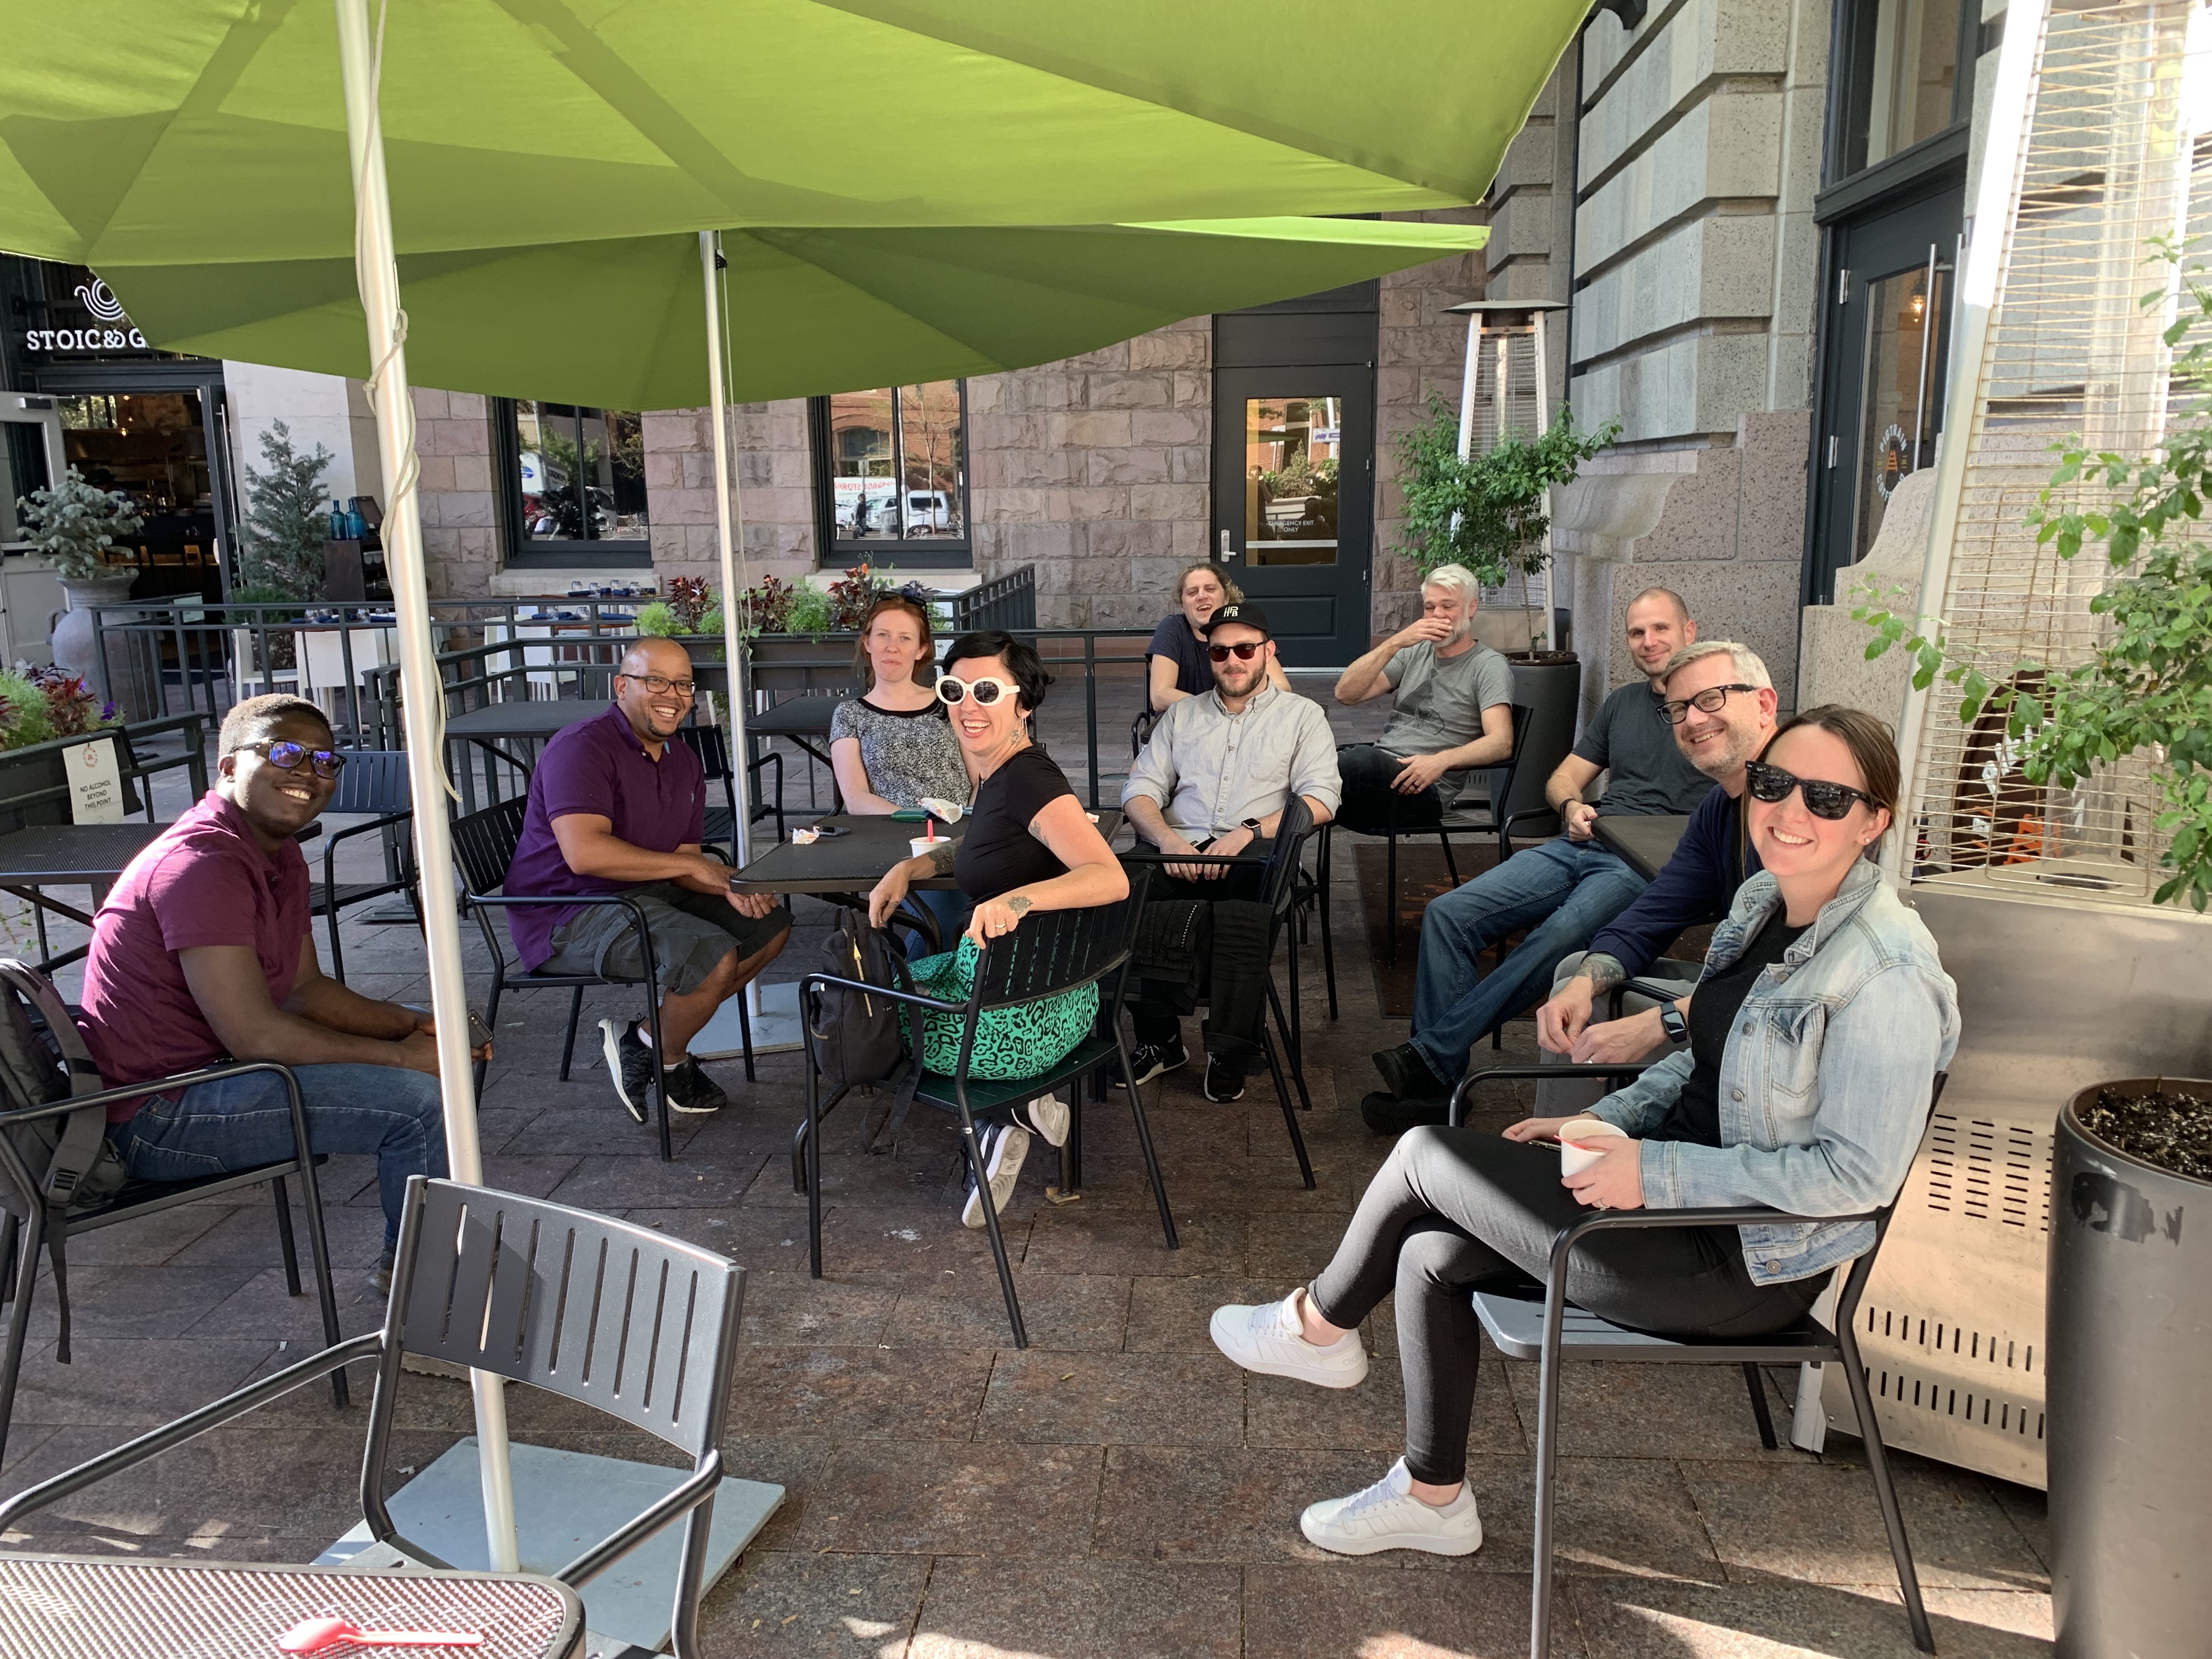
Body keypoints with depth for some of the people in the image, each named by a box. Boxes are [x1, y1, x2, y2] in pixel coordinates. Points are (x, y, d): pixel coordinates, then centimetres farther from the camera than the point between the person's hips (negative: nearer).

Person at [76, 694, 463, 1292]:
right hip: (155, 1118, -11)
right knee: (416, 1096, -22)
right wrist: (401, 1055, -19)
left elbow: (305, 990, 12)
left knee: (419, 1034, 17)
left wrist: (413, 1027, -3)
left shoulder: (281, 856, 8)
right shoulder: (201, 863, -24)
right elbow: (253, 1034, -27)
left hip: (209, 1064, 11)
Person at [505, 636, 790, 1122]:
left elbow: (682, 860, 10)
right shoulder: (583, 748, -17)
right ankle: (668, 1064, 3)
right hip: (566, 918, -10)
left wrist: (730, 887, -14)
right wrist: (694, 867, -22)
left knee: (770, 924, 7)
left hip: (648, 894, 10)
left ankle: (646, 1035, 5)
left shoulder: (684, 761, 11)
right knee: (713, 955, -27)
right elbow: (585, 853, -30)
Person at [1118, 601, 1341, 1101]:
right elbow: (1140, 789, 14)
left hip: (1257, 854, -2)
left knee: (1244, 897, -39)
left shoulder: (1302, 716, 15)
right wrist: (1167, 838, -9)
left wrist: (1247, 833, -16)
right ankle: (1160, 1039, -17)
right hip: (1181, 850, 3)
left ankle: (1228, 1053, -25)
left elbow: (1321, 800, 0)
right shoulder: (1182, 714, 24)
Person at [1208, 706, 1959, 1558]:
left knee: (1426, 1157, -9)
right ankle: (1431, 1499, 22)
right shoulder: (1764, 900, 5)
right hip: (1682, 1185, 9)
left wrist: (1654, 1172, -24)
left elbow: (1858, 1172, -24)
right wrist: (1600, 1124, 4)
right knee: (1429, 1255, 1)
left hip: (1746, 1265, -9)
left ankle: (1319, 1326, 20)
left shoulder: (1885, 975, -23)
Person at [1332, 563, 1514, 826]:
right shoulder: (1414, 653, 22)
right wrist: (1395, 643, -1)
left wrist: (1441, 760, -26)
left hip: (1425, 790, -5)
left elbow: (1501, 743, -9)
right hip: (1376, 771, 5)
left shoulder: (1489, 665, 6)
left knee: (1363, 759, -38)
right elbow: (1346, 694, 10)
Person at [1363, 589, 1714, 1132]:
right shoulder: (1622, 703, 26)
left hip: (1650, 866, -6)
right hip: (1580, 845, 6)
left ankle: (1429, 1055, -32)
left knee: (1556, 939, -36)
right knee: (1448, 915, -15)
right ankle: (1437, 1086, -18)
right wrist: (1572, 807, 5)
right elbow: (1563, 777, 27)